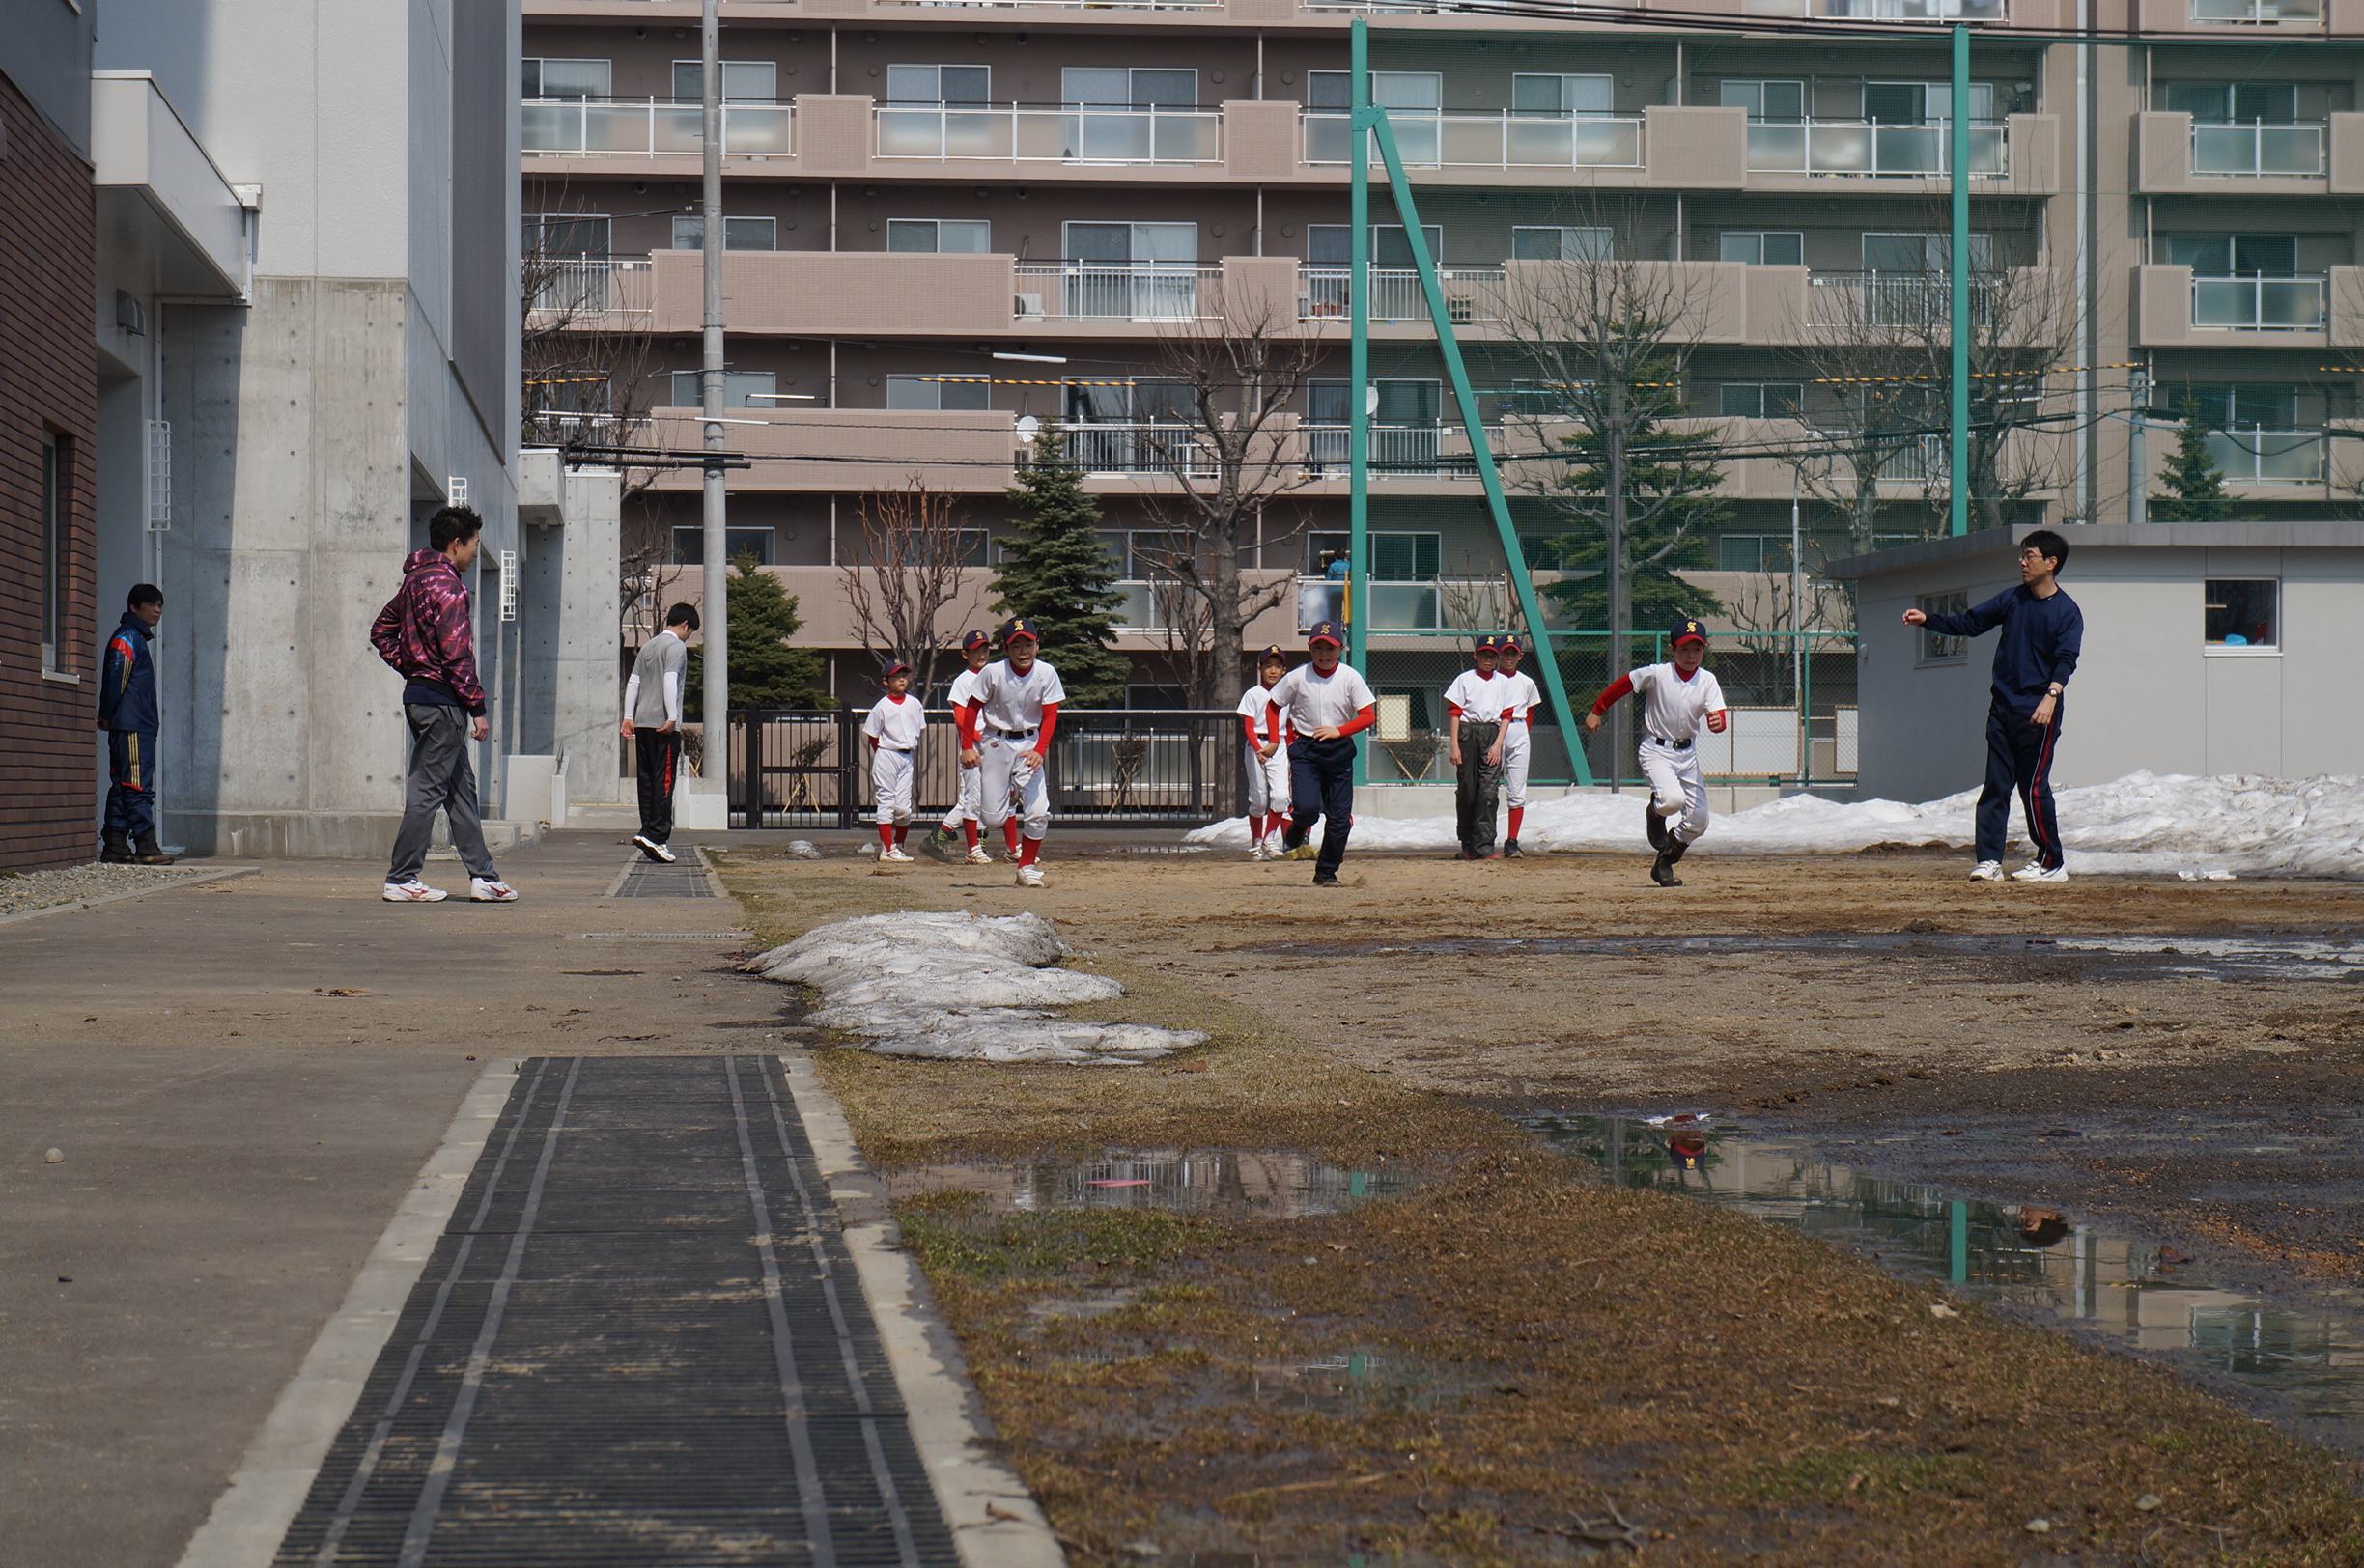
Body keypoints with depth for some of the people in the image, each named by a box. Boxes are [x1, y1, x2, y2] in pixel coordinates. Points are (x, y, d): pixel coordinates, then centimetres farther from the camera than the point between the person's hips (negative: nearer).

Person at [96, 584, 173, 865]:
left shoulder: (137, 638, 24)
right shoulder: (127, 637, -7)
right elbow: (115, 676, -15)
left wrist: (107, 715, 16)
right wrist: (107, 715, -12)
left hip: (140, 726, 10)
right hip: (131, 727, -10)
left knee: (122, 787, 8)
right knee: (138, 786, -12)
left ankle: (114, 846, 8)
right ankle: (145, 847, -15)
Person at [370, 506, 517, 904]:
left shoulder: (415, 579, 14)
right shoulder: (445, 583, -15)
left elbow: (381, 631, 22)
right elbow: (457, 653, -20)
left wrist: (410, 669, 15)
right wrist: (477, 707, -17)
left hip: (420, 692, 10)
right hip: (442, 699, -10)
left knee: (461, 788, 13)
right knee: (427, 790, -5)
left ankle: (483, 875, 15)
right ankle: (401, 880, -1)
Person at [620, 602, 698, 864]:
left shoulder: (648, 646, 21)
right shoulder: (676, 646, -4)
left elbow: (633, 683, 18)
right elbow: (670, 681, -15)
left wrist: (628, 717, 16)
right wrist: (672, 717, -18)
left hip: (642, 724, 8)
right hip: (664, 725, -8)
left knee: (647, 781, 8)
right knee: (664, 781, -9)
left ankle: (649, 834, 8)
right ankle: (655, 835, -17)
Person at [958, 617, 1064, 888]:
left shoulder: (1046, 674, -11)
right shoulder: (992, 673, -15)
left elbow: (1050, 715, -8)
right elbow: (972, 708, -6)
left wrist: (1039, 751, -21)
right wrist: (967, 747, -11)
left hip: (1029, 743, 1)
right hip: (995, 742, -1)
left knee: (1038, 812, -11)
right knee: (993, 819, -2)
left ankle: (1027, 867, 8)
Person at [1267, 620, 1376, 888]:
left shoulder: (1350, 677, -3)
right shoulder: (1297, 677, -2)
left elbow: (1369, 715, -6)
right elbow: (1272, 705, 10)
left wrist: (1339, 730, -20)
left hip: (1339, 750, 1)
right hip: (1305, 750, -1)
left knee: (1340, 818, -1)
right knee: (1306, 808, -20)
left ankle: (1326, 873, 16)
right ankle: (1295, 835, 16)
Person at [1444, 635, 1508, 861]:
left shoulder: (1502, 682, 12)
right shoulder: (1465, 679, 5)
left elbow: (1506, 716, 8)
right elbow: (1454, 713, 1)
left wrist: (1498, 744, -5)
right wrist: (1454, 745, -8)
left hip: (1492, 735, 1)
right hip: (1467, 734, -1)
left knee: (1488, 791, -8)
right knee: (1466, 790, 2)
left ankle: (1484, 846, -11)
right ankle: (1467, 846, 10)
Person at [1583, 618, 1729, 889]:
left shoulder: (1707, 681, -6)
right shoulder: (1656, 674, -15)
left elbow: (1719, 718, -14)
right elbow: (1622, 685, -2)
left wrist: (1718, 722, -38)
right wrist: (1597, 711, 4)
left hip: (1687, 752, 4)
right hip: (1657, 750, -4)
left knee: (1698, 821, 1)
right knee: (1673, 799, -31)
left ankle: (1663, 865, 24)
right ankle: (1655, 812, 7)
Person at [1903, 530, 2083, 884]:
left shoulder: (2067, 611, -5)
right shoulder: (2012, 599, 12)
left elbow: (2066, 659, -16)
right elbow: (1970, 623, 19)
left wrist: (2051, 695, -32)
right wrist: (1927, 620, 7)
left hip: (2037, 713, -6)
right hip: (2002, 707, 6)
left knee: (2033, 788, -6)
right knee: (1995, 786, 2)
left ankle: (2052, 862, 4)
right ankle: (1989, 861, 2)